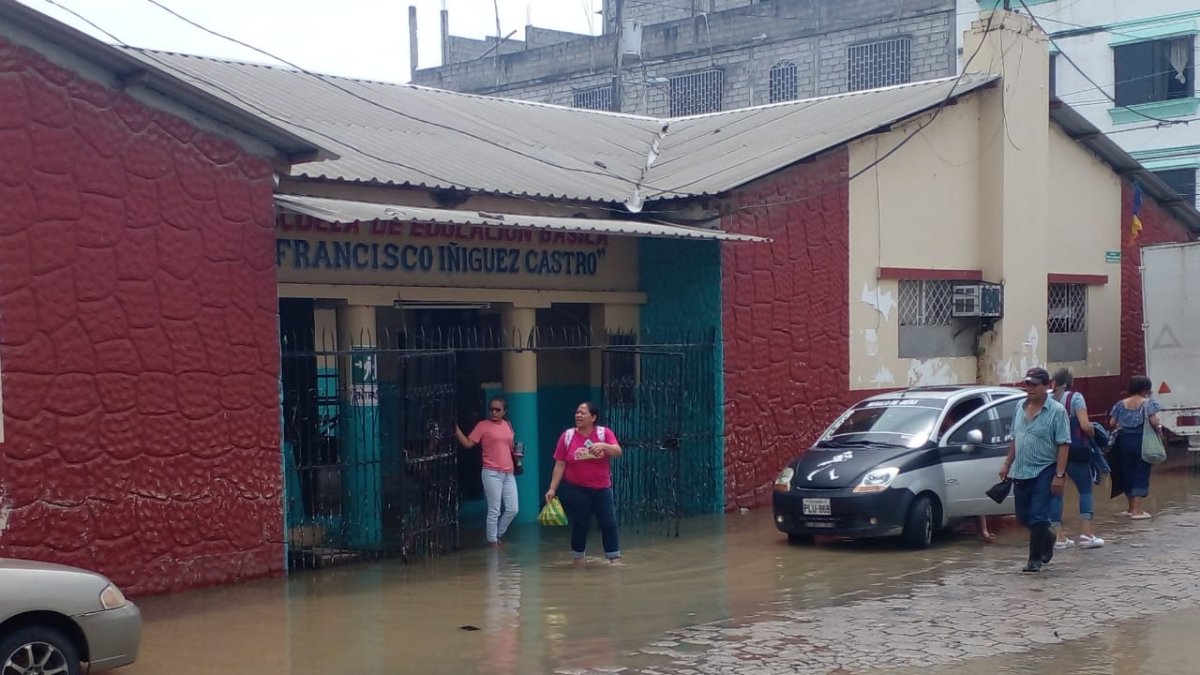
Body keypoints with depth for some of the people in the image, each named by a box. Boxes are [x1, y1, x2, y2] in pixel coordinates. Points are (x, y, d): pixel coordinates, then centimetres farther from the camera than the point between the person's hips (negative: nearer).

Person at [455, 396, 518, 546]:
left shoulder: (508, 425, 11)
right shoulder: (483, 425, -4)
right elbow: (468, 443, -7)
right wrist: (456, 430, -20)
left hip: (508, 474, 5)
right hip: (492, 473, -5)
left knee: (512, 509, 7)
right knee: (494, 510, -1)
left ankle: (499, 534, 27)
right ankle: (492, 540, 14)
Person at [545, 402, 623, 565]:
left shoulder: (605, 433, -3)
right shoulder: (567, 436, -3)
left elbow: (618, 452, -15)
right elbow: (559, 465, -1)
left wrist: (603, 446, -34)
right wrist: (552, 488, -5)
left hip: (602, 488, 1)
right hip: (576, 489, -1)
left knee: (609, 523, -1)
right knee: (579, 526, 4)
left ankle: (615, 559, 5)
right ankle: (578, 561, 17)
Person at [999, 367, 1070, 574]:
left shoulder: (1057, 411, -10)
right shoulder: (1021, 409, 10)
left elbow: (1063, 445, -13)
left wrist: (1059, 474, -19)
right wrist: (1007, 464, 14)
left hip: (1044, 472, -7)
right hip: (1020, 472, 7)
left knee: (1038, 518, -6)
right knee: (1023, 516, 13)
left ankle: (1035, 560, 4)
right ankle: (1048, 537, 38)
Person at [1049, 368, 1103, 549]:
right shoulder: (1075, 398, -5)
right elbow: (1085, 425, -14)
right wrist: (1092, 434, 6)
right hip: (1075, 451, -3)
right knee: (1085, 489, 8)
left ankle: (1059, 536, 4)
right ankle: (1086, 533, -1)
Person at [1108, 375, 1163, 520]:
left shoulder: (1121, 404, 6)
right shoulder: (1147, 403, -7)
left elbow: (1112, 424, 4)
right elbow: (1154, 422, -18)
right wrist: (1159, 430, 1)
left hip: (1124, 441, 5)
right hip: (1142, 441, -5)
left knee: (1128, 473, 13)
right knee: (1141, 474, 0)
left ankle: (1131, 508, 23)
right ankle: (1137, 511, -3)